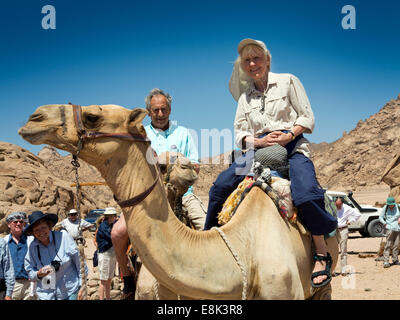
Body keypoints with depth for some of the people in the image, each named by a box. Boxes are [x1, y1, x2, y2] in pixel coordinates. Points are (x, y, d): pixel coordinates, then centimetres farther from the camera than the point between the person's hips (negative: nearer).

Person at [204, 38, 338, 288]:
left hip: (292, 147, -4)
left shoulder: (287, 81, 9)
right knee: (220, 186, -14)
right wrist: (260, 141, -9)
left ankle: (322, 254, -15)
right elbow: (239, 133, 11)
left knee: (306, 193, -31)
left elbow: (307, 117, 4)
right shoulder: (245, 96, 18)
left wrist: (288, 135, -14)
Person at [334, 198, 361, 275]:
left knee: (343, 251, -1)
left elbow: (358, 214, 8)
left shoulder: (347, 208, -3)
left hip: (343, 230, -1)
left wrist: (350, 221, 2)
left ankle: (343, 270, 2)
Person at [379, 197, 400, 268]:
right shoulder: (385, 208, -1)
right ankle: (385, 261, -13)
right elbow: (380, 217, 5)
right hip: (390, 228, -3)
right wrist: (384, 223, -9)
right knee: (388, 244, -11)